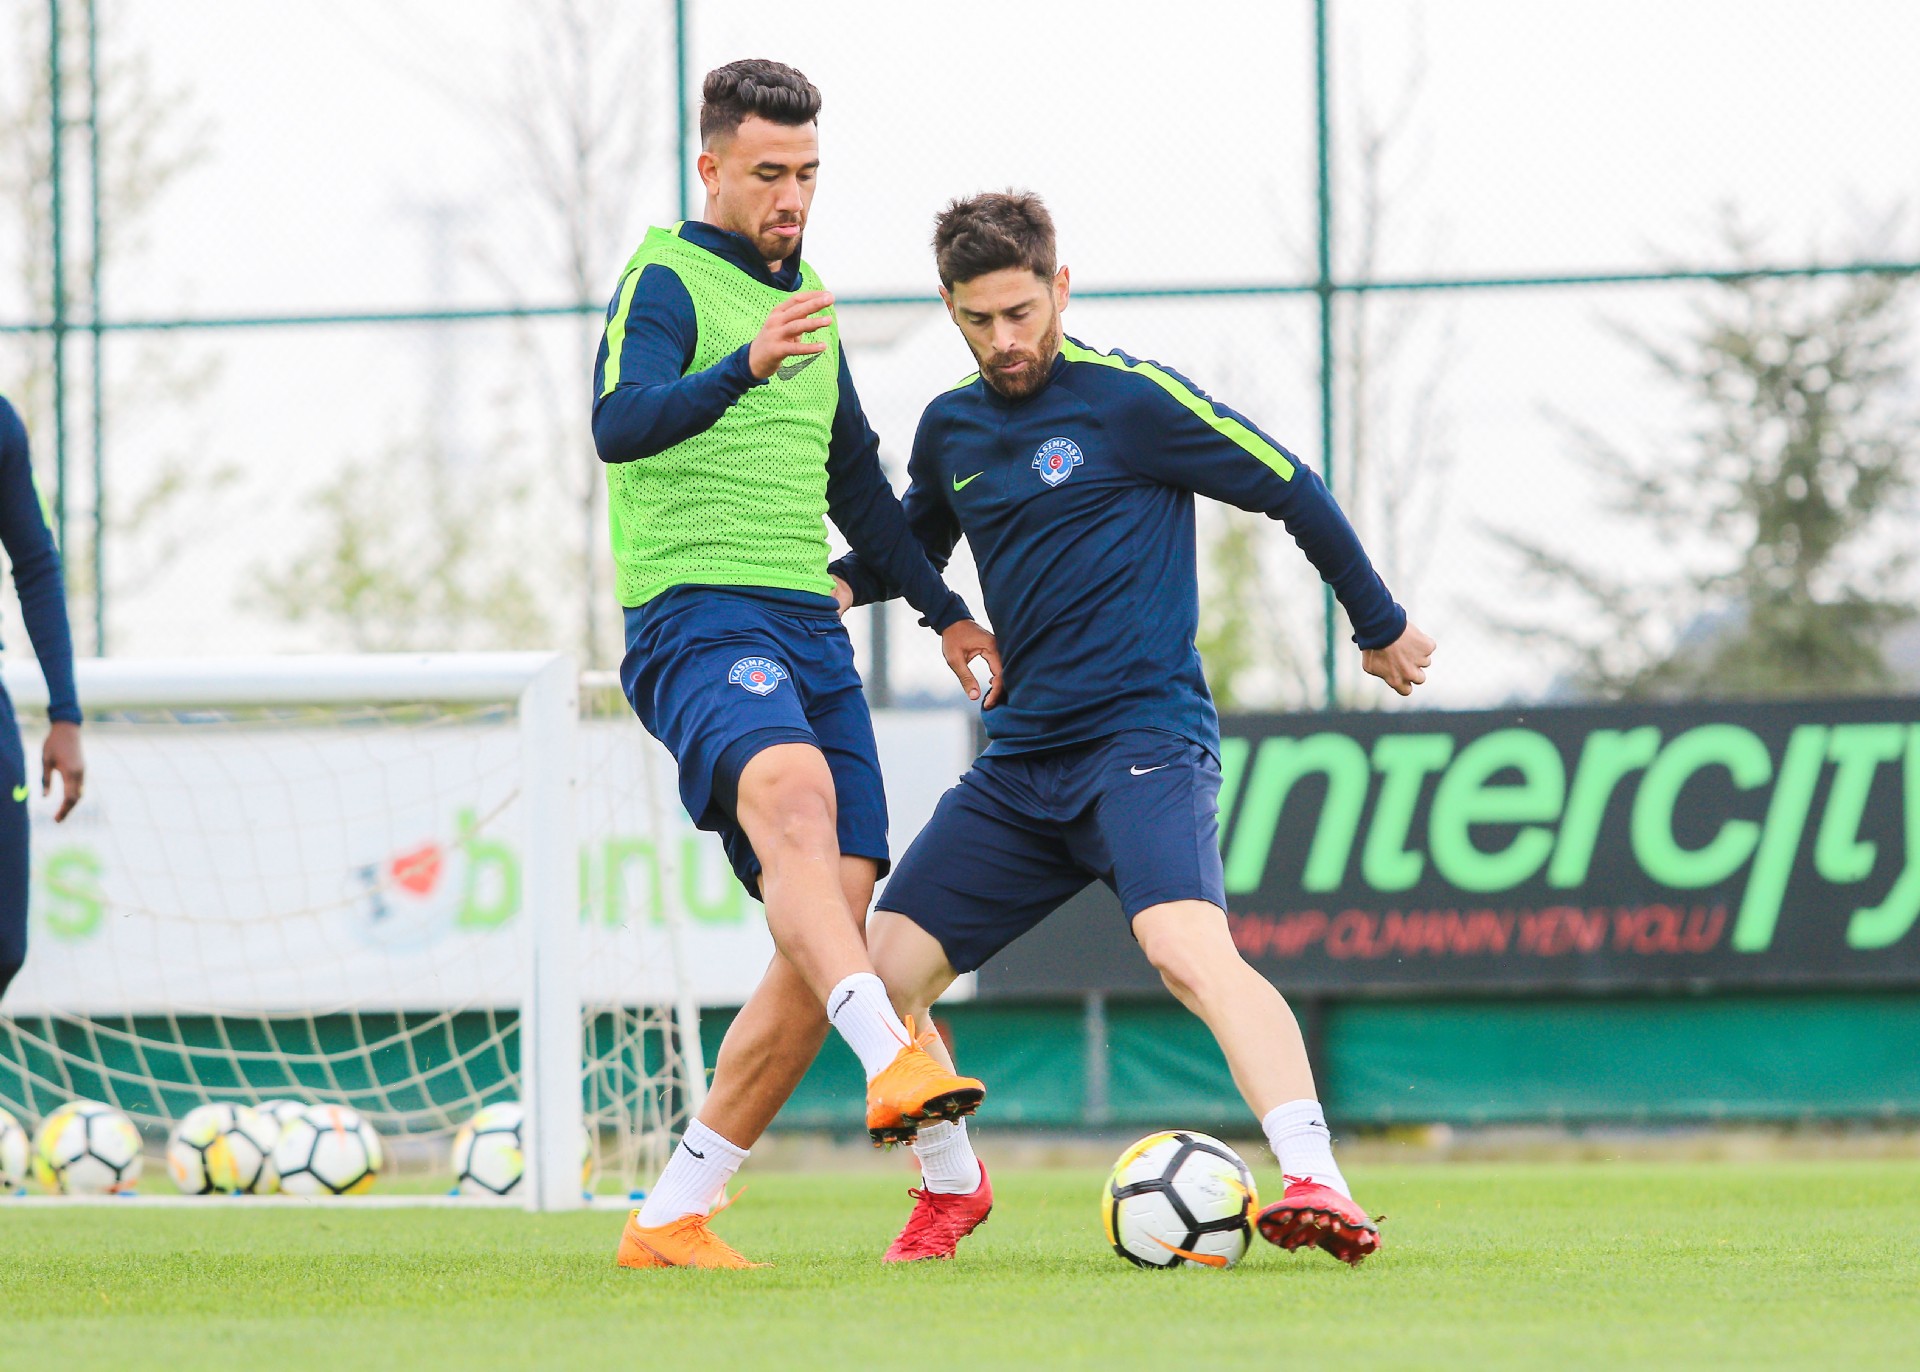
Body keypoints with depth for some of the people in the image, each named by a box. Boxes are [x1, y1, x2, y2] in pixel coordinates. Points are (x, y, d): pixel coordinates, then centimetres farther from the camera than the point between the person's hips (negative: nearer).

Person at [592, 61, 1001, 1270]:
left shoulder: (805, 303, 22)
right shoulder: (666, 282, -2)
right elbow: (619, 425, -23)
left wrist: (943, 608, 39)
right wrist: (745, 366, -38)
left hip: (811, 627, 8)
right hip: (699, 616, -8)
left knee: (834, 924, -4)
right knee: (793, 786, -37)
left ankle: (674, 1218, 1)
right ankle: (893, 1061, -55)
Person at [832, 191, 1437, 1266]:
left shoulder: (1129, 400, -7)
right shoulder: (950, 428, 12)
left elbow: (1290, 488, 0)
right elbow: (913, 539, 32)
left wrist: (1381, 626, 10)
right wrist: (835, 582, 9)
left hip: (1145, 736, -6)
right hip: (1021, 761, 7)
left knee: (1189, 947, -31)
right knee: (886, 972, 0)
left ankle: (1320, 1186, -41)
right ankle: (952, 1188, 25)